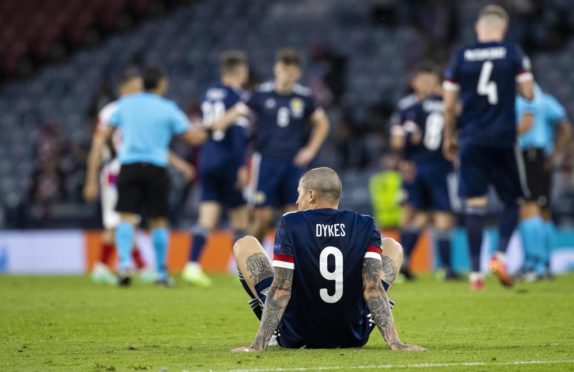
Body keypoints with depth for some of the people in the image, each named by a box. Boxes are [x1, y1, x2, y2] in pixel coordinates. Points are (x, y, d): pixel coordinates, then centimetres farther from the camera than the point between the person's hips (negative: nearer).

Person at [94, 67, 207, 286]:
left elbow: (104, 134, 12)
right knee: (158, 221, 8)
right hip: (156, 168, -1)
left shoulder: (125, 104, 8)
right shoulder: (167, 108, 2)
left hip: (128, 167, 1)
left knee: (127, 218, -4)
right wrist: (201, 131, 27)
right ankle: (161, 273, 11)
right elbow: (194, 138, 5)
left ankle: (124, 261, -26)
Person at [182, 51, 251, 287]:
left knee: (207, 219, -1)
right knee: (240, 217, 6)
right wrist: (242, 166, -18)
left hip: (207, 161, 6)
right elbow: (239, 134, -17)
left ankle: (193, 265, -16)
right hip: (228, 163, -6)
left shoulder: (208, 94, 13)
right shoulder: (237, 96, -9)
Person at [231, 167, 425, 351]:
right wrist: (394, 342, -15)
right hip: (353, 337, 1)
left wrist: (258, 345, -15)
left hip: (296, 337, -1)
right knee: (392, 247, 23)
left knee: (244, 245, 18)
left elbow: (281, 290, -15)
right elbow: (373, 288, -14)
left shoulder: (290, 225, -12)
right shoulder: (365, 227, -7)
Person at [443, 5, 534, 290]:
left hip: (471, 139, 1)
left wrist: (449, 137, 17)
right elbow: (528, 93, -3)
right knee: (513, 201, 12)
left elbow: (449, 105, 4)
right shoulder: (513, 54, -1)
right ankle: (500, 254, -9)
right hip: (503, 138, -1)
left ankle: (475, 272, -2)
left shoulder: (460, 57, 3)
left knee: (474, 205, 2)